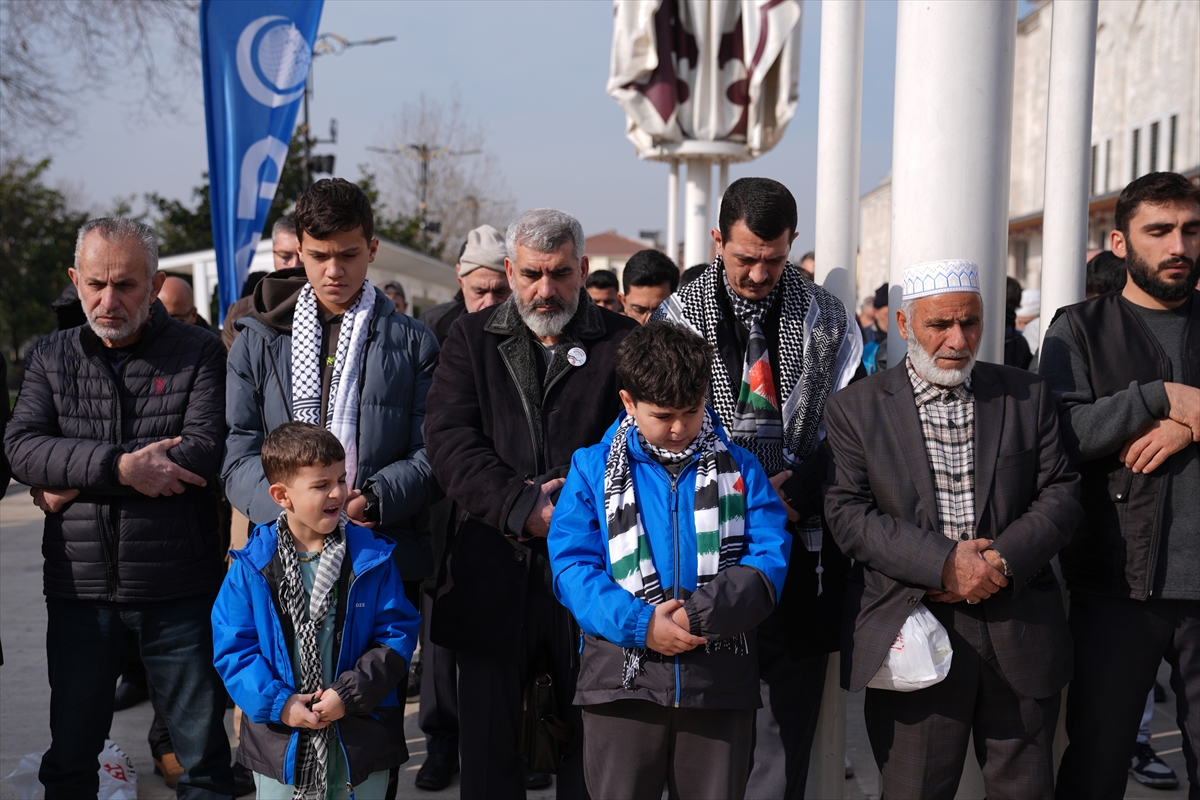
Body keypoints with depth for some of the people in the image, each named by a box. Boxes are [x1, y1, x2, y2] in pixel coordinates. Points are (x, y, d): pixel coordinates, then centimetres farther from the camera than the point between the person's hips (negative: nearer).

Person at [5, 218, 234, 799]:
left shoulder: (199, 352, -1)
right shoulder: (50, 358, 9)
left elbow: (203, 450, -15)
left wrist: (75, 482, -13)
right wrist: (120, 466, -21)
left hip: (179, 592, -2)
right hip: (79, 591, 3)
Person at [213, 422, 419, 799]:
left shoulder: (372, 557, -4)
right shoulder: (252, 566, -5)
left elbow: (397, 635, -6)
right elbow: (232, 647, -5)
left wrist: (349, 695, -15)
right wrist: (279, 704, -15)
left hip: (360, 742, 0)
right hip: (280, 747, 0)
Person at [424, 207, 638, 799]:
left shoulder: (622, 342, 6)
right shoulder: (471, 339, 9)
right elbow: (449, 440, -3)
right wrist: (522, 507, -15)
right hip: (492, 576, 1)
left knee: (590, 746, 7)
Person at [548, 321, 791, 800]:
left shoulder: (739, 468, 7)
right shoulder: (593, 469, 3)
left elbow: (770, 556, -1)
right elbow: (571, 566, -4)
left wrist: (703, 614, -17)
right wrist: (640, 625, -18)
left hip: (721, 682, 1)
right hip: (622, 681, -1)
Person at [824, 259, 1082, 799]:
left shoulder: (1028, 396, 9)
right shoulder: (855, 409, 2)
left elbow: (1061, 493, 4)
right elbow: (849, 515, -6)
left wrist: (1002, 562, -13)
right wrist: (944, 563, -17)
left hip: (1021, 636, 2)